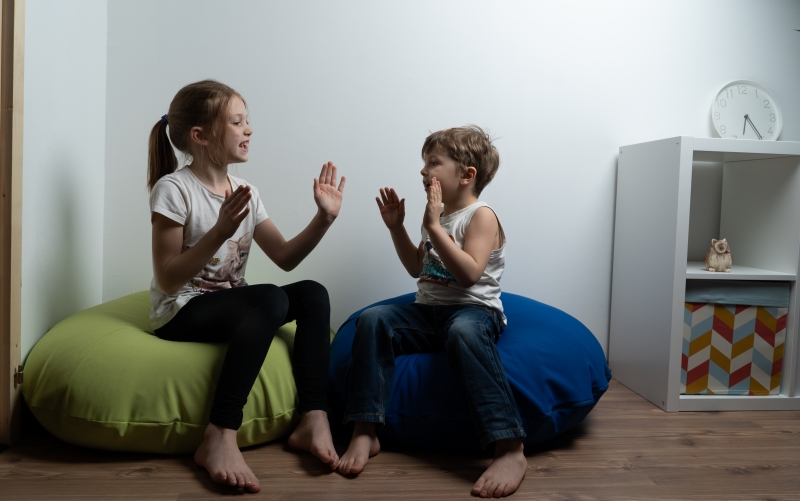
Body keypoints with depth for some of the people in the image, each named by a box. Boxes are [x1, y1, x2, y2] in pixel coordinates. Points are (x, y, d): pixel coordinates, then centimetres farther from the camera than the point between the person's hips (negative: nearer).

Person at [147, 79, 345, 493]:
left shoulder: (245, 193, 7)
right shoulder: (173, 189, -13)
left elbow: (285, 258, 7)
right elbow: (168, 280, -18)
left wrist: (324, 218, -6)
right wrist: (219, 233, -29)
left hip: (230, 307, 7)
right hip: (180, 314, -7)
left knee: (312, 293, -13)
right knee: (270, 298, -33)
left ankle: (314, 420, -16)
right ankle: (220, 438, -34)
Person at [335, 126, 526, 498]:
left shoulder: (481, 216, -4)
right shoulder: (439, 217, 19)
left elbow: (470, 273, -20)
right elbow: (418, 269, 29)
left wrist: (433, 227, -20)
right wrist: (396, 227, 19)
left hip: (474, 310, -7)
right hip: (428, 311, 7)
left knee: (462, 331, -42)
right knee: (372, 320, -17)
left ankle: (510, 450, -44)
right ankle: (364, 433, -20)